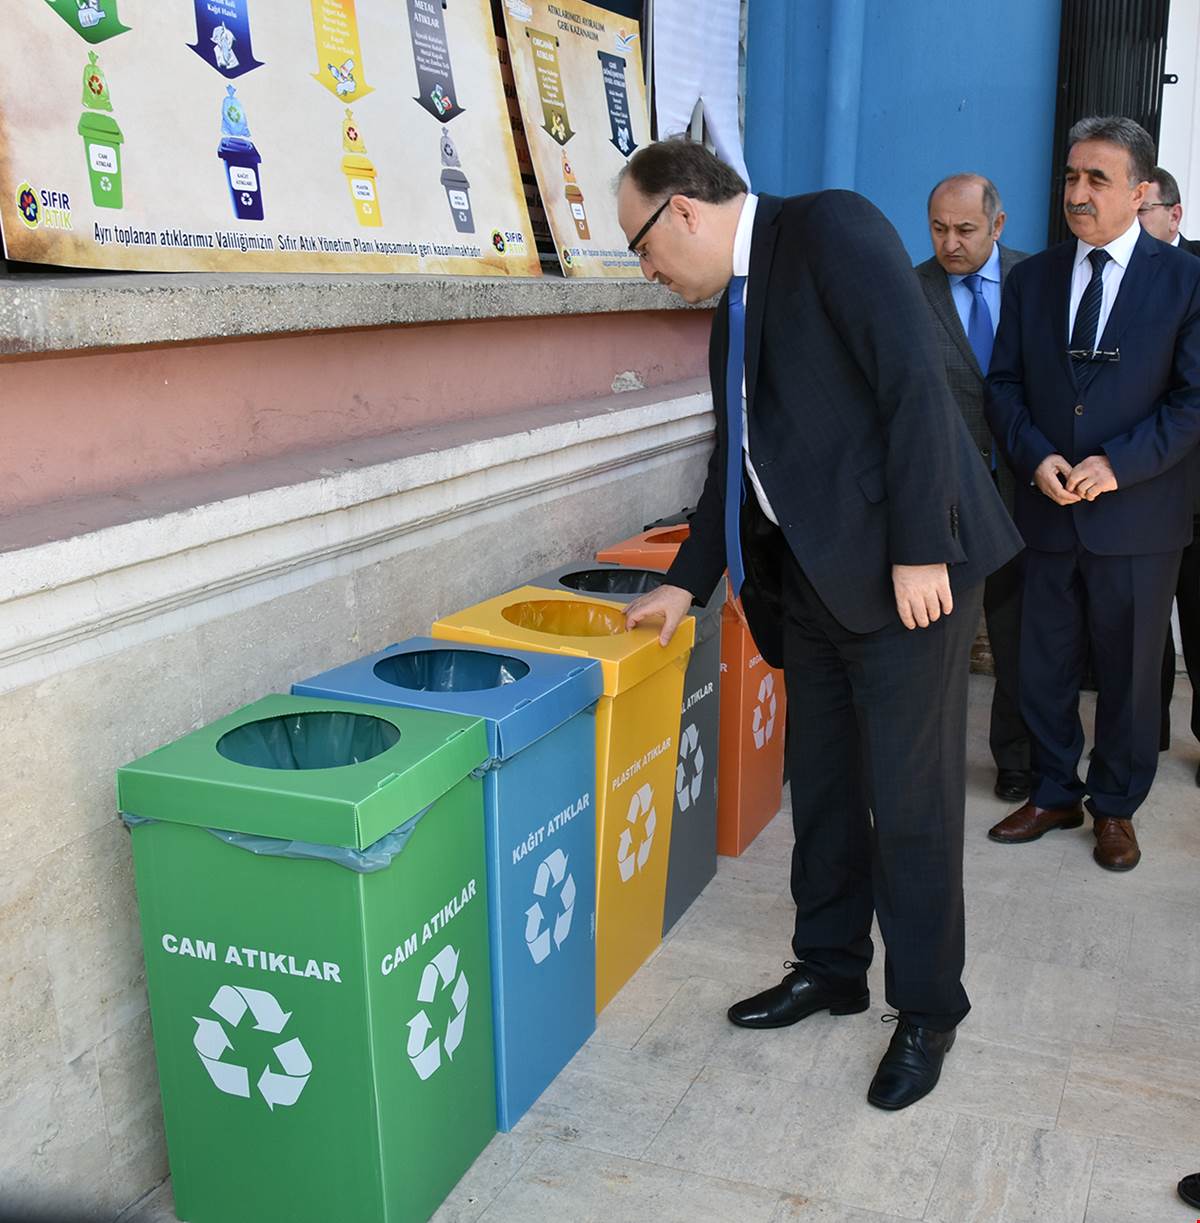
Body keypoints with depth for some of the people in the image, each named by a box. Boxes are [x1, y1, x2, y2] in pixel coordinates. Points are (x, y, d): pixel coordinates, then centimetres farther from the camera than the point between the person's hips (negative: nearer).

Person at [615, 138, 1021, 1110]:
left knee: (911, 803, 2)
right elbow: (736, 461, 23)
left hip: (904, 573, -8)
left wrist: (921, 549, -22)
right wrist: (686, 584, 24)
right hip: (812, 582, 8)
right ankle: (831, 968, 34)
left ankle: (928, 1009, 20)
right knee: (822, 787, 16)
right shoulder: (734, 312, 16)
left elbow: (916, 382, -19)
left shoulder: (831, 229, -10)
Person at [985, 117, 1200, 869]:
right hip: (1049, 511, 3)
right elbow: (1004, 384, 5)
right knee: (1045, 667, 11)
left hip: (1139, 516, -2)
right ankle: (1055, 794, 28)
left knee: (1130, 672, 9)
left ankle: (1116, 808, 26)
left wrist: (1117, 464, -17)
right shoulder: (1032, 279, 7)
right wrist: (1037, 458, -11)